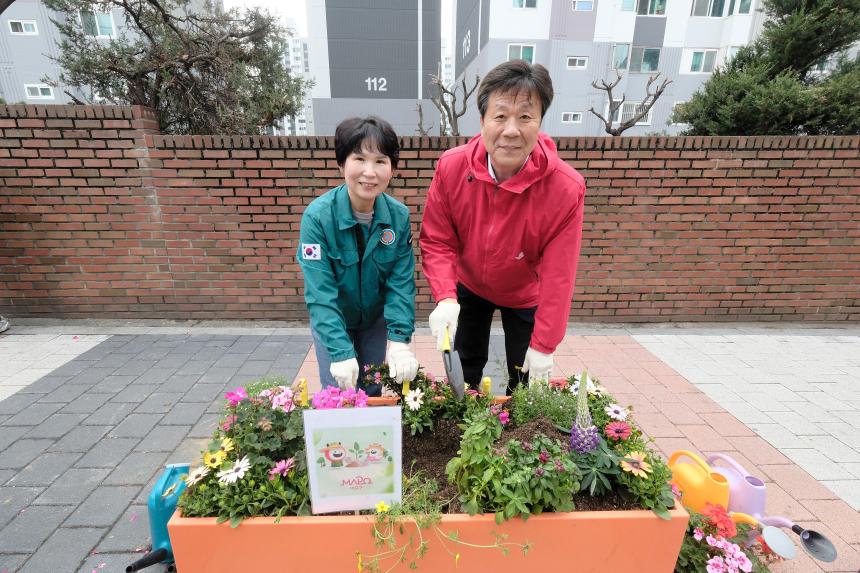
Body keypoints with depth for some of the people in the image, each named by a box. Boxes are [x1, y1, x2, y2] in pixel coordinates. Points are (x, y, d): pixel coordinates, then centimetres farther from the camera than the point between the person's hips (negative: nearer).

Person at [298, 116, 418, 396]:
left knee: (373, 393, 11)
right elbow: (320, 292, -28)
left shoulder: (399, 216, -18)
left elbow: (402, 282, -17)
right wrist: (341, 351, -33)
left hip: (376, 319, 2)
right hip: (332, 321, -2)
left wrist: (399, 340, -26)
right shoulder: (317, 215, -26)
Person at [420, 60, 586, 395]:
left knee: (525, 380, 12)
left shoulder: (566, 188, -31)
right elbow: (437, 241, -16)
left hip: (525, 296, -1)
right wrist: (445, 298, -31)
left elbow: (557, 276, -25)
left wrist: (543, 345, -21)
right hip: (469, 287, 2)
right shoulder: (451, 167, -25)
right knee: (464, 373, 19)